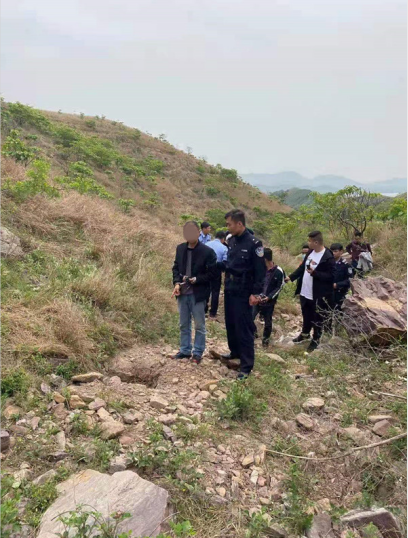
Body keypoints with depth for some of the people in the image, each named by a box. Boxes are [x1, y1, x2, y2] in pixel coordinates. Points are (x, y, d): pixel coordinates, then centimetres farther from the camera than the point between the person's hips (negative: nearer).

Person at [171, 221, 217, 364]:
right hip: (182, 293, 5)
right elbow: (176, 267, 12)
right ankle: (185, 350, 30)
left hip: (198, 294, -5)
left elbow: (213, 273, -9)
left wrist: (196, 279, -18)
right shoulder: (180, 249, 5)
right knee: (184, 325, 16)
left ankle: (198, 352, 21)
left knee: (199, 325, 8)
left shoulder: (207, 251, -11)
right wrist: (176, 283, -5)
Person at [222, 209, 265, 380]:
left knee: (244, 328, -3)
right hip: (229, 290, 7)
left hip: (243, 293, -7)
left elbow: (260, 271, -14)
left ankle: (246, 365, 5)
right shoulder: (231, 241, 7)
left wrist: (255, 293, -16)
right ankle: (235, 351, 37)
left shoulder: (254, 243, -14)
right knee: (230, 324, 17)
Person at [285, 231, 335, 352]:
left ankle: (316, 340, 29)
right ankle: (305, 334, 45)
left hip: (318, 295, -8)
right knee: (306, 315, 25)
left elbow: (330, 276, -23)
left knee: (317, 319, 11)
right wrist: (291, 277, 10)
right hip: (305, 292, 8)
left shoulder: (328, 257, -22)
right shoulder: (310, 252, 4)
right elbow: (302, 267, 15)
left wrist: (314, 273, -31)